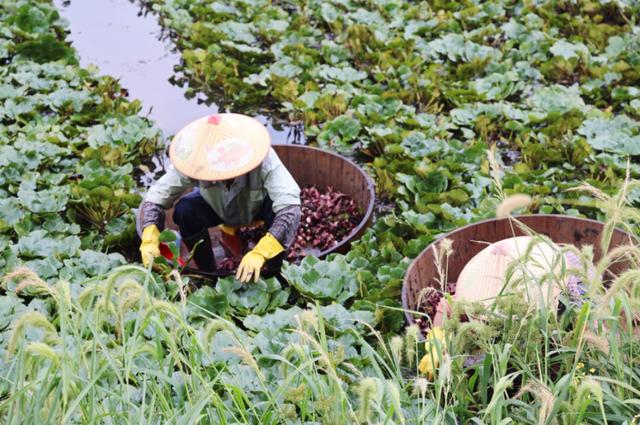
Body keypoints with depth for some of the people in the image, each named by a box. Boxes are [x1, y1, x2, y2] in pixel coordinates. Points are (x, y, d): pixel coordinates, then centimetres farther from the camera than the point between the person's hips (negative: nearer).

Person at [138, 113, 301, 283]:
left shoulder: (264, 161, -41)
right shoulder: (194, 161, -34)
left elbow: (290, 208, -49)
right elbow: (156, 197, -28)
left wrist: (259, 253, -59)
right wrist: (150, 240, -45)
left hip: (259, 207, -2)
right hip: (218, 207, 2)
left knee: (279, 209, -35)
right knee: (184, 210, -28)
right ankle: (209, 274, -4)